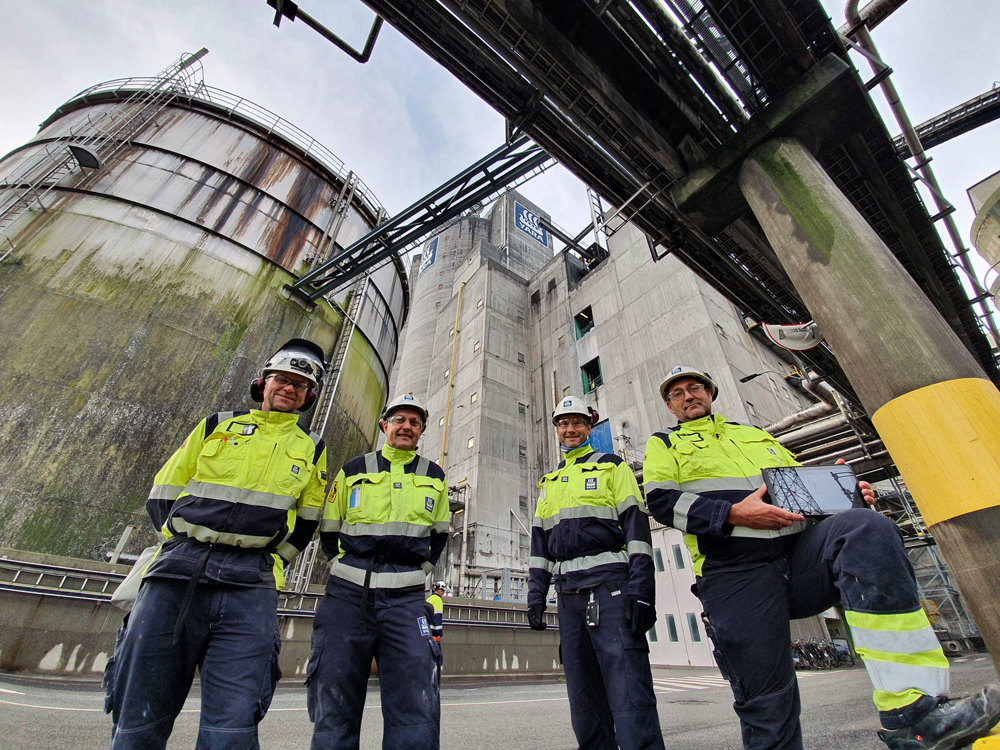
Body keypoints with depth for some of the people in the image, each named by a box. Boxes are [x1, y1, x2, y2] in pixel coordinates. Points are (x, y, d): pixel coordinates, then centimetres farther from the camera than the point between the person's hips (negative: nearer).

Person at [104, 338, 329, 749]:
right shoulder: (216, 426, 15)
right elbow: (162, 494, 17)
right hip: (176, 575, 1)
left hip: (249, 587, -1)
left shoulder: (311, 449, 14)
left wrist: (270, 562, 8)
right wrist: (185, 546, 6)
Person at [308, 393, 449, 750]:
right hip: (347, 596, 1)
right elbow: (329, 531, 16)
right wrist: (348, 568, 7)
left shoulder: (434, 476, 11)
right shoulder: (354, 470, 9)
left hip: (405, 599, 0)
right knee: (333, 711, 6)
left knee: (416, 709, -7)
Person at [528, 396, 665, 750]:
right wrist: (536, 593, 9)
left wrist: (641, 589, -15)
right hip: (568, 591, 6)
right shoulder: (548, 483, 19)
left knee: (628, 691, -8)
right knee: (583, 693, 13)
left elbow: (637, 526, -5)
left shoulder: (612, 467, 4)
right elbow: (539, 542, 18)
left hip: (610, 584, -5)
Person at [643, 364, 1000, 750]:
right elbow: (661, 500, -4)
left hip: (802, 550, 3)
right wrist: (734, 514, -16)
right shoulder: (664, 444, 13)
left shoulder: (755, 435, 29)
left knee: (866, 528, -26)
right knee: (764, 695, -3)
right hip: (736, 574, -3)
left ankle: (909, 710, -25)